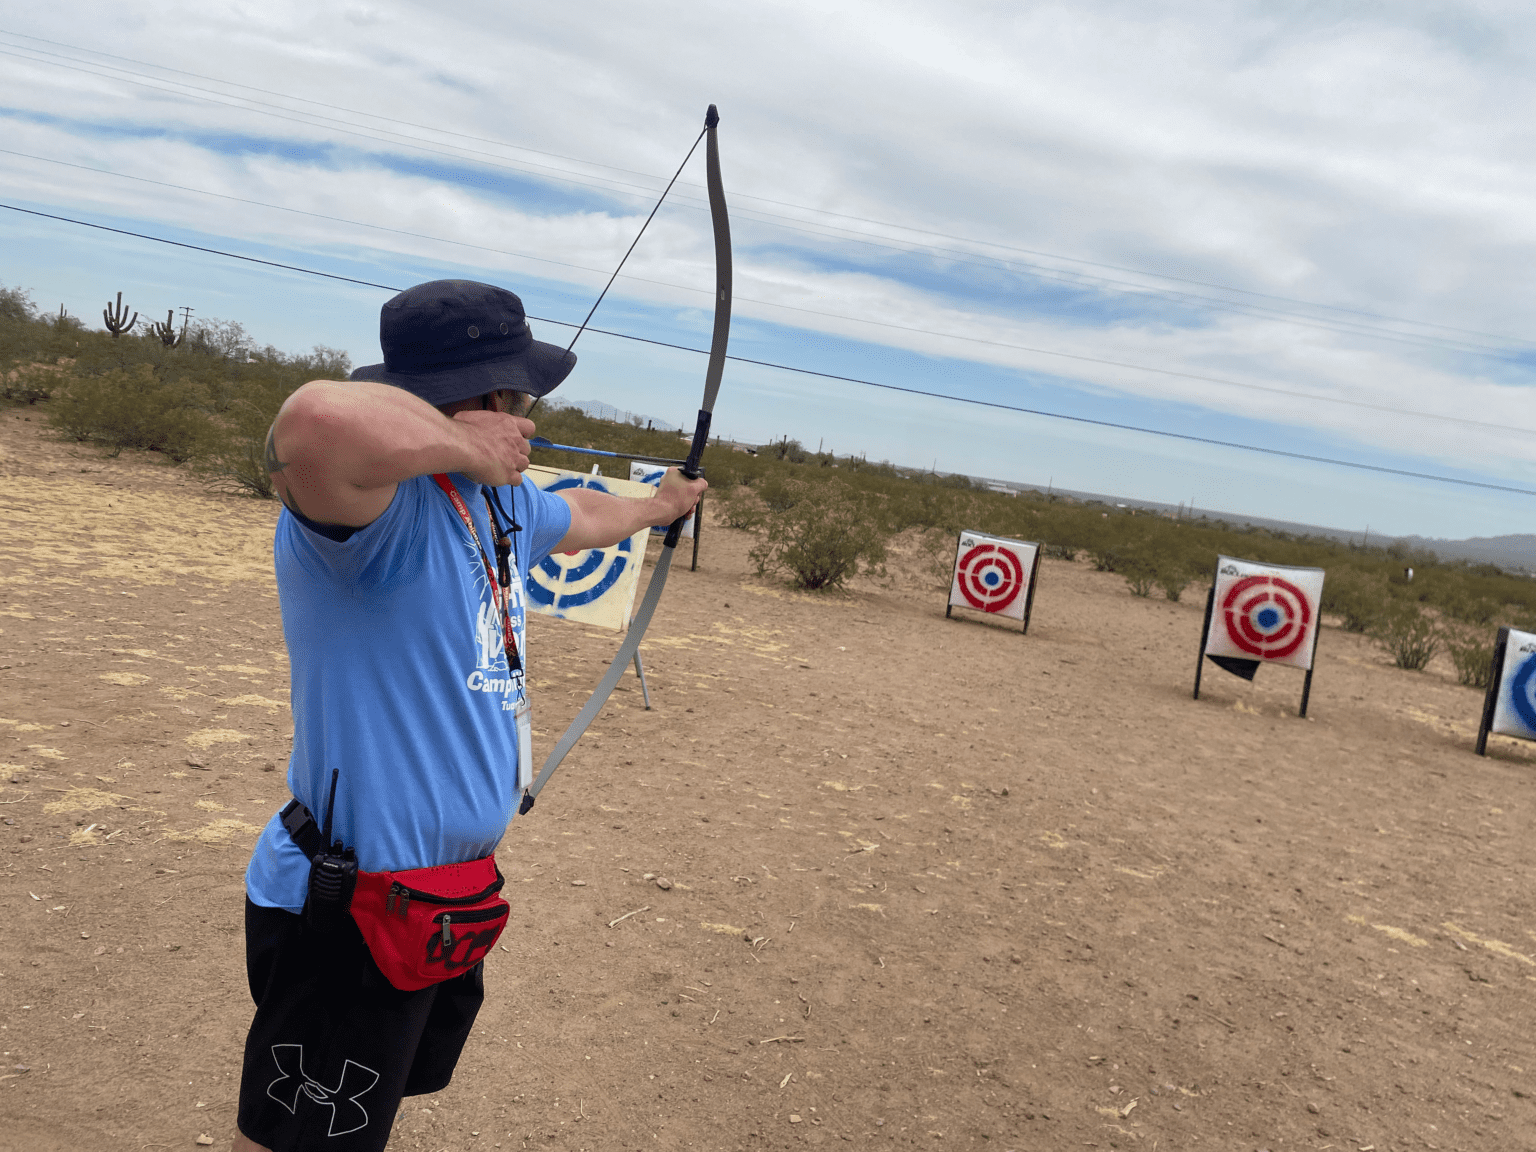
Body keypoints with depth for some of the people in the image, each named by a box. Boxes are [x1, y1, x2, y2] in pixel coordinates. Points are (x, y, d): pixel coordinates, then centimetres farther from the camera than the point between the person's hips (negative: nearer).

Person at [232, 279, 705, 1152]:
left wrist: (656, 506, 45)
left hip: (452, 893, 9)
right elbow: (319, 424, -50)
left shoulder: (501, 501, 5)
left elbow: (577, 515, 28)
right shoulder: (383, 498, -26)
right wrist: (460, 442, -31)